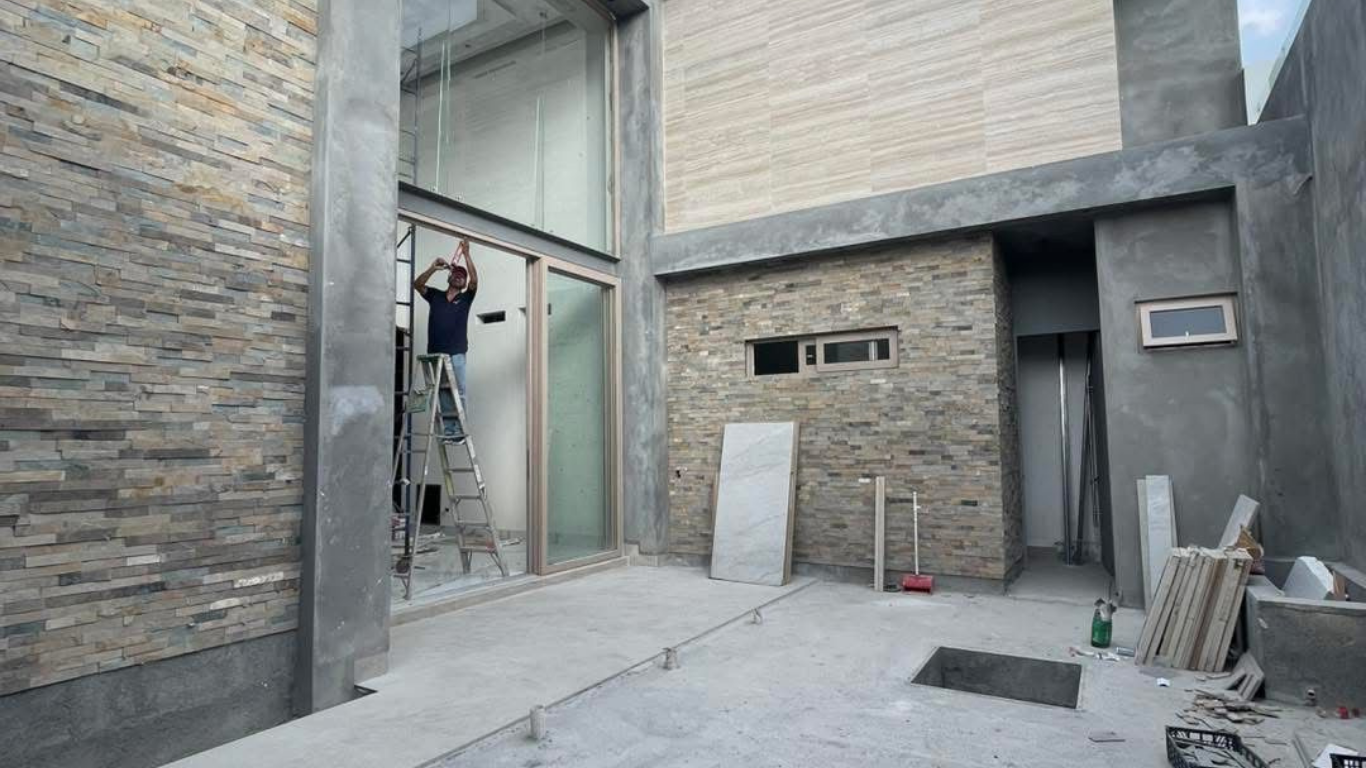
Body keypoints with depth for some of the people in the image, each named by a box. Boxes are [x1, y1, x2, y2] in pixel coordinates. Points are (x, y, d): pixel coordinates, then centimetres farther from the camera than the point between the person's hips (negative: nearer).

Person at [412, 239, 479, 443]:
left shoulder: (466, 298, 9)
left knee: (458, 391, -4)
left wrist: (466, 254, -13)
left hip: (456, 353, -2)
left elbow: (475, 280, -7)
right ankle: (447, 429, 6)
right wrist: (433, 268, -13)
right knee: (441, 392, 3)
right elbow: (417, 284, 0)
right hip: (435, 353, 2)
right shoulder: (435, 296, 13)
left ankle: (459, 430, -1)